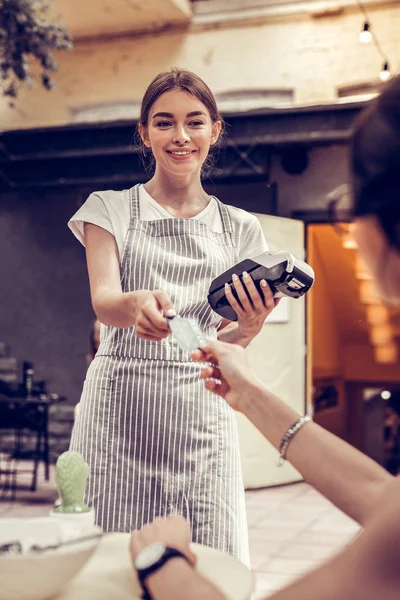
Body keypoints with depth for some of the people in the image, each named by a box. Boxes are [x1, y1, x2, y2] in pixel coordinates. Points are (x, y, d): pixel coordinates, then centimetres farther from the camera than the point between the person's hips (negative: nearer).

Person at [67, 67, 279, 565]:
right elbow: (102, 300, -9)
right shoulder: (110, 210, 6)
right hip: (120, 408, -1)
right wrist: (137, 304, -33)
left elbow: (227, 343, 8)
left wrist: (251, 324, -16)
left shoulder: (239, 229, 12)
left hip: (202, 416, 2)